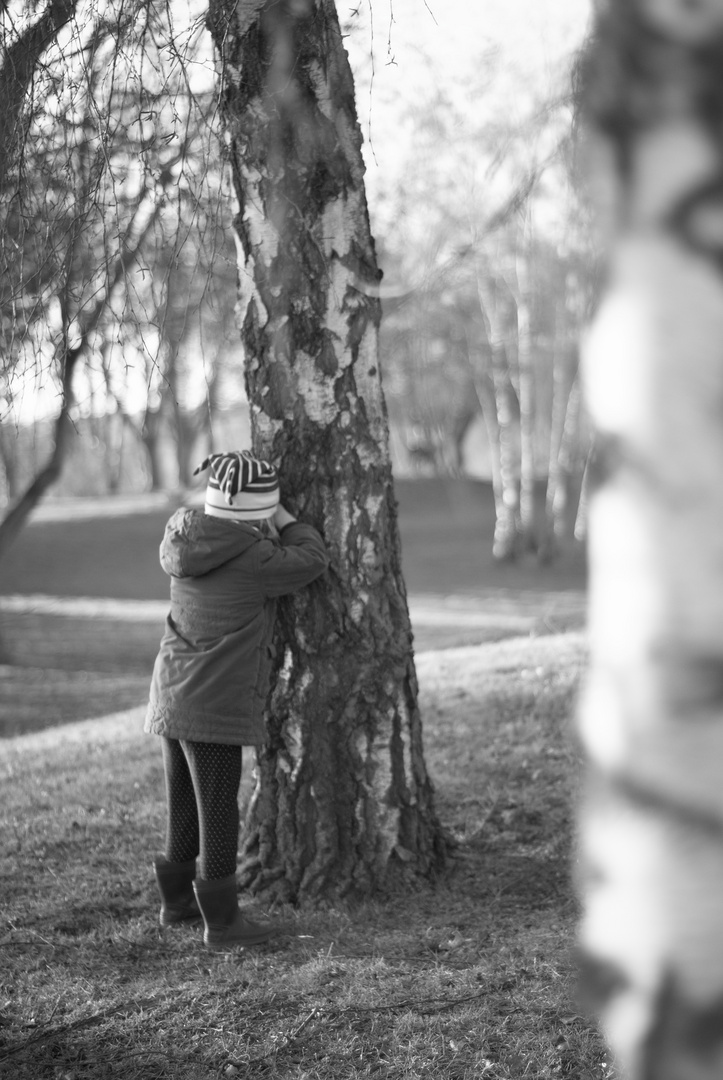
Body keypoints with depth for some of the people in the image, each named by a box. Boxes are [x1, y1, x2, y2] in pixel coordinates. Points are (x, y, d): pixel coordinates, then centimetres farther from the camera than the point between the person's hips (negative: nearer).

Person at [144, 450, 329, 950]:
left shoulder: (190, 545, 7)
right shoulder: (251, 560, -17)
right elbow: (313, 561, -6)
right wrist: (283, 519, 6)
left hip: (172, 697, 8)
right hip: (213, 707, -8)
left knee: (185, 806, 20)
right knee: (219, 812, 1)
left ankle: (177, 900, 33)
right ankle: (223, 920, 8)